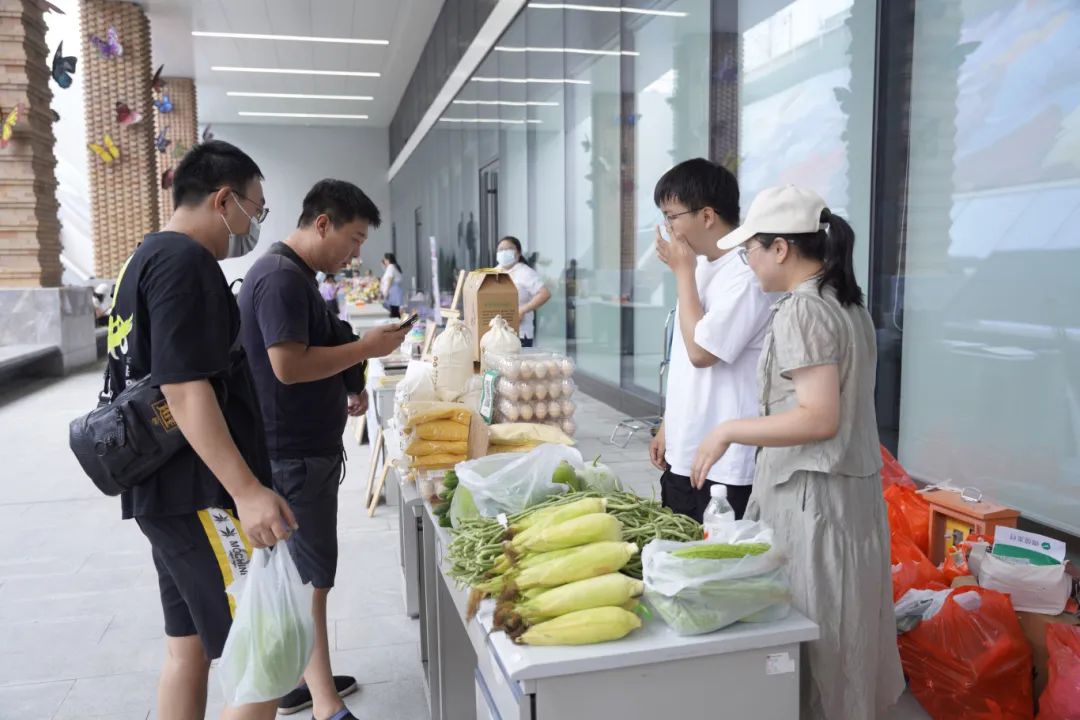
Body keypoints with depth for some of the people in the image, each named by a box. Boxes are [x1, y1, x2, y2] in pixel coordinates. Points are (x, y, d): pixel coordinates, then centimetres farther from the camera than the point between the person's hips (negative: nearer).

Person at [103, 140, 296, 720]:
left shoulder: (147, 258, 17)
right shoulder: (185, 262, -15)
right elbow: (184, 389, -23)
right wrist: (247, 490, -25)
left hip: (167, 487, 11)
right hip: (197, 492, -11)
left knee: (189, 648, 16)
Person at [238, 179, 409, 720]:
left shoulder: (291, 274, 15)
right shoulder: (282, 277, -18)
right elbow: (288, 365, -25)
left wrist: (342, 392, 13)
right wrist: (366, 347, -18)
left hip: (304, 447, 10)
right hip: (295, 453, -10)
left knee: (297, 572, 18)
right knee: (311, 577, -2)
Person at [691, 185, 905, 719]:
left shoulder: (802, 311, -18)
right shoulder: (848, 302, 11)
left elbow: (820, 417, -24)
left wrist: (729, 431, -19)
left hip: (811, 495, -10)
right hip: (855, 489, 10)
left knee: (810, 634, 3)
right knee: (844, 628, 18)